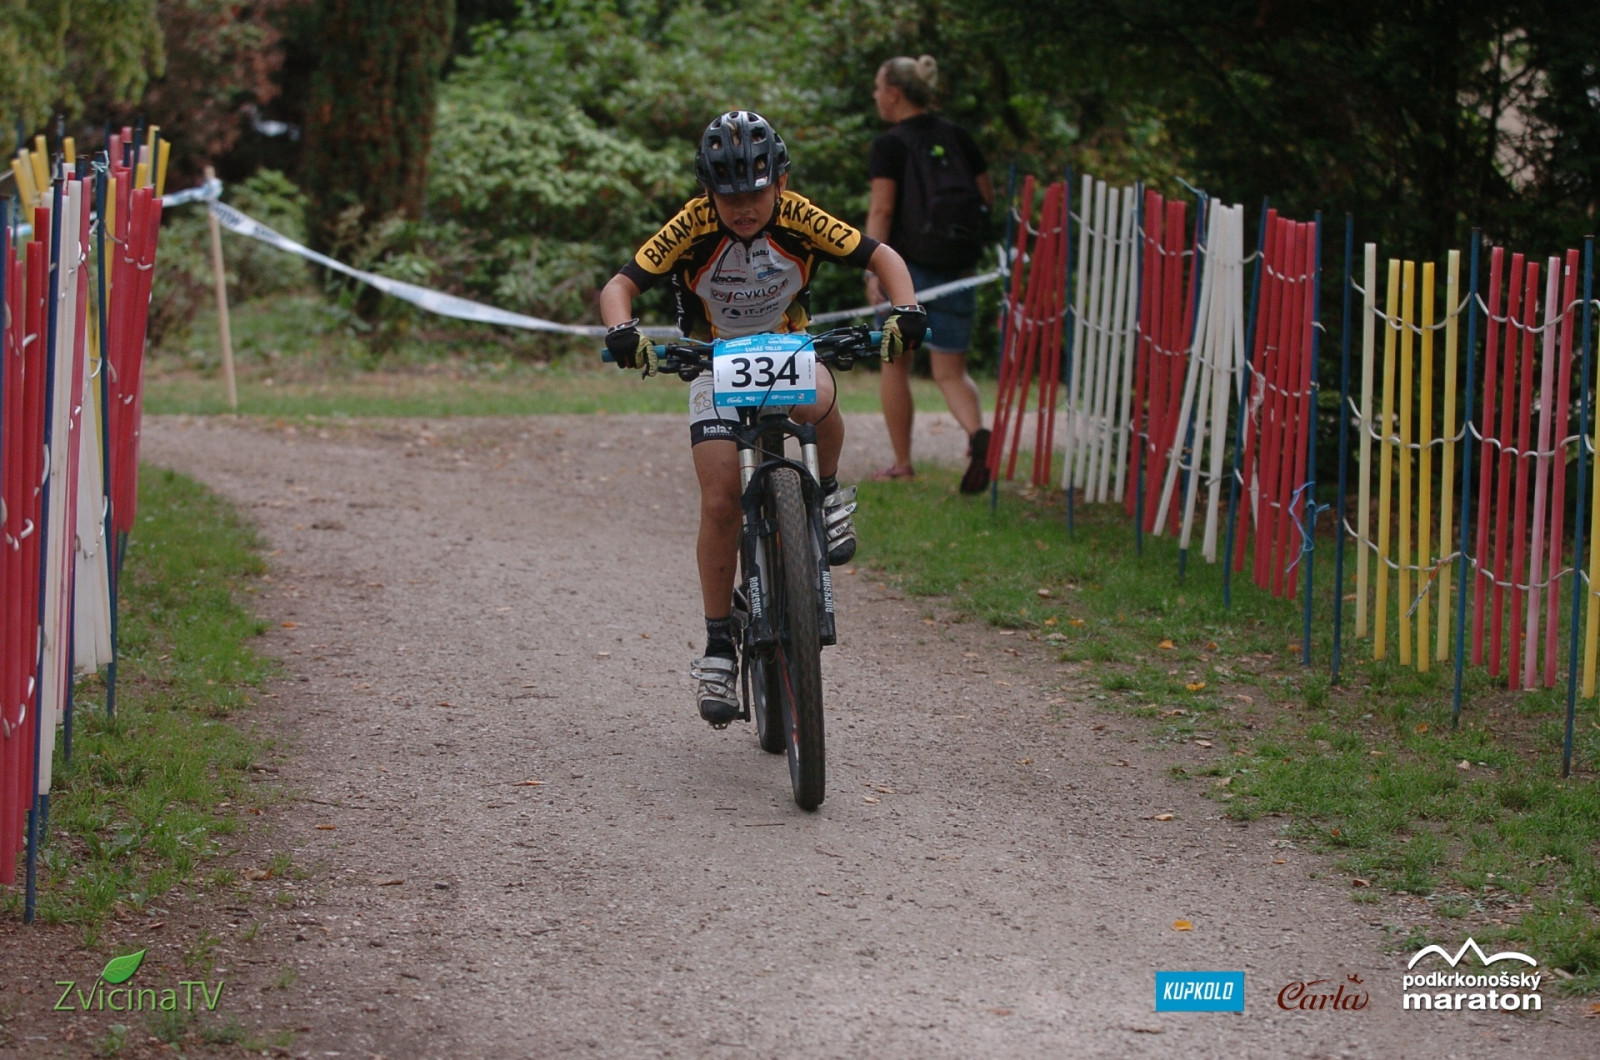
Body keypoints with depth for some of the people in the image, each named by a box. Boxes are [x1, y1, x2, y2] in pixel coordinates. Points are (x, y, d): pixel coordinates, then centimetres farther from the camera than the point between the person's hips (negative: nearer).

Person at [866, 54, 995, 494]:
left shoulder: (889, 145, -7)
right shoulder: (956, 136, 8)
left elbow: (882, 209, -16)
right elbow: (987, 194, 12)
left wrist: (874, 270, -20)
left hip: (909, 265, -4)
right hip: (958, 267, 4)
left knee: (895, 364, 14)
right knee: (951, 371, 6)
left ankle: (902, 463, 17)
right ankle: (977, 433, -23)